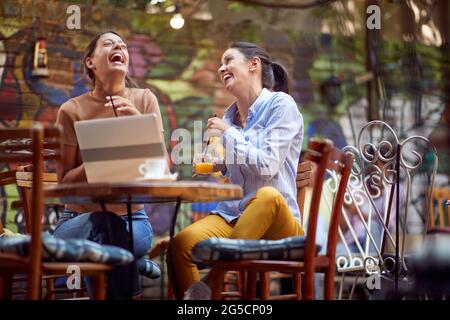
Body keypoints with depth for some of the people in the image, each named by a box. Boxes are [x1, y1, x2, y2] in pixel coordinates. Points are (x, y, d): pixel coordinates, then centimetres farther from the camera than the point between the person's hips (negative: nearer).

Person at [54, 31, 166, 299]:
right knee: (104, 225, -35)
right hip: (80, 218, -1)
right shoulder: (72, 110, -5)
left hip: (132, 217, 1)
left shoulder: (144, 100, 1)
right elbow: (64, 181, -3)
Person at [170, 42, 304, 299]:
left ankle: (211, 285, -32)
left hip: (278, 226, -4)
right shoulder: (231, 115, 17)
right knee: (183, 243, -27)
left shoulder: (281, 104, -2)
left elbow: (267, 166, -13)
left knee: (268, 196, -40)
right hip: (232, 216, 5)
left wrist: (228, 133, -4)